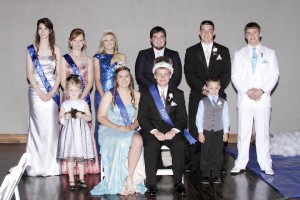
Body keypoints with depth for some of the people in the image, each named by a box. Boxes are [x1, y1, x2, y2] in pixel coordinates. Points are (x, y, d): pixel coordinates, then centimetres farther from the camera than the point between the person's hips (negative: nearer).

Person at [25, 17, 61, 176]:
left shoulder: (55, 50, 8)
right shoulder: (31, 50, 5)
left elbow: (59, 74, 5)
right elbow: (29, 74, 0)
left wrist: (52, 92, -8)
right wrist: (40, 93, -9)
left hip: (52, 92, 1)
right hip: (36, 92, -1)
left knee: (52, 127, 0)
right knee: (38, 126, -2)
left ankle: (51, 165, 8)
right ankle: (37, 166, 5)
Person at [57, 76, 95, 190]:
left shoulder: (83, 103, 5)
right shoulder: (65, 104, 5)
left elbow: (89, 118, 6)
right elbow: (60, 119, 9)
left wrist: (82, 115, -13)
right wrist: (65, 117, -11)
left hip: (81, 132, 0)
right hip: (69, 132, 0)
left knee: (81, 156, 6)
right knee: (69, 156, -3)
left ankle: (81, 178, 19)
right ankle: (71, 180, 5)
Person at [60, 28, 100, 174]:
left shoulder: (88, 60, 11)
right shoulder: (64, 59, 8)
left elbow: (90, 82, 3)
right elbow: (63, 81, 0)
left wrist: (81, 97, -11)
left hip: (84, 98, 1)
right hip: (69, 98, -1)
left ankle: (86, 166, 4)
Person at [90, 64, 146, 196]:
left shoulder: (136, 95, 12)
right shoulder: (109, 95, 5)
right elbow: (101, 117, -1)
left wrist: (131, 127, -15)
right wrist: (117, 127, -17)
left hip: (130, 131, 2)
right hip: (109, 131, -2)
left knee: (138, 140, -33)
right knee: (123, 142, -36)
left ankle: (129, 179, -27)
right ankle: (120, 183, -24)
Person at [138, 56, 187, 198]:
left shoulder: (178, 94, 13)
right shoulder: (146, 94, 9)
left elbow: (182, 117, 5)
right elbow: (142, 117, 0)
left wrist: (174, 130, -16)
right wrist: (155, 131, -17)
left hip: (172, 130, 1)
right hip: (152, 130, -1)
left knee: (180, 144, -31)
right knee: (151, 145, -34)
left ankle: (178, 182, -22)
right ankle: (151, 184, -26)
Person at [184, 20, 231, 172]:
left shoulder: (223, 51, 13)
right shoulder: (191, 51, 12)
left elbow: (226, 74, 5)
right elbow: (189, 74, 2)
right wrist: (202, 88, -12)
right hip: (197, 97, 0)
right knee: (195, 130, -3)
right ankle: (194, 163, 4)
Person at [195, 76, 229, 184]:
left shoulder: (223, 102, 3)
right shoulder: (203, 102, -2)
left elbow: (225, 118, 6)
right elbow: (199, 117, -1)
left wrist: (226, 132, 4)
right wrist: (200, 132, -5)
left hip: (219, 132, 1)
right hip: (206, 132, -1)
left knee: (218, 154, 6)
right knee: (206, 154, 4)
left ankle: (216, 175, 15)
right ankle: (205, 175, 12)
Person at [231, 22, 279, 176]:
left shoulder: (269, 53, 9)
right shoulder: (239, 54, 11)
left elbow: (274, 75, 3)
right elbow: (235, 76, 3)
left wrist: (262, 90, -11)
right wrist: (247, 91, -10)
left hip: (263, 98, -1)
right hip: (244, 99, 1)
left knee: (263, 133, 1)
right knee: (243, 133, 3)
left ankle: (265, 165, 6)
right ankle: (240, 164, 9)